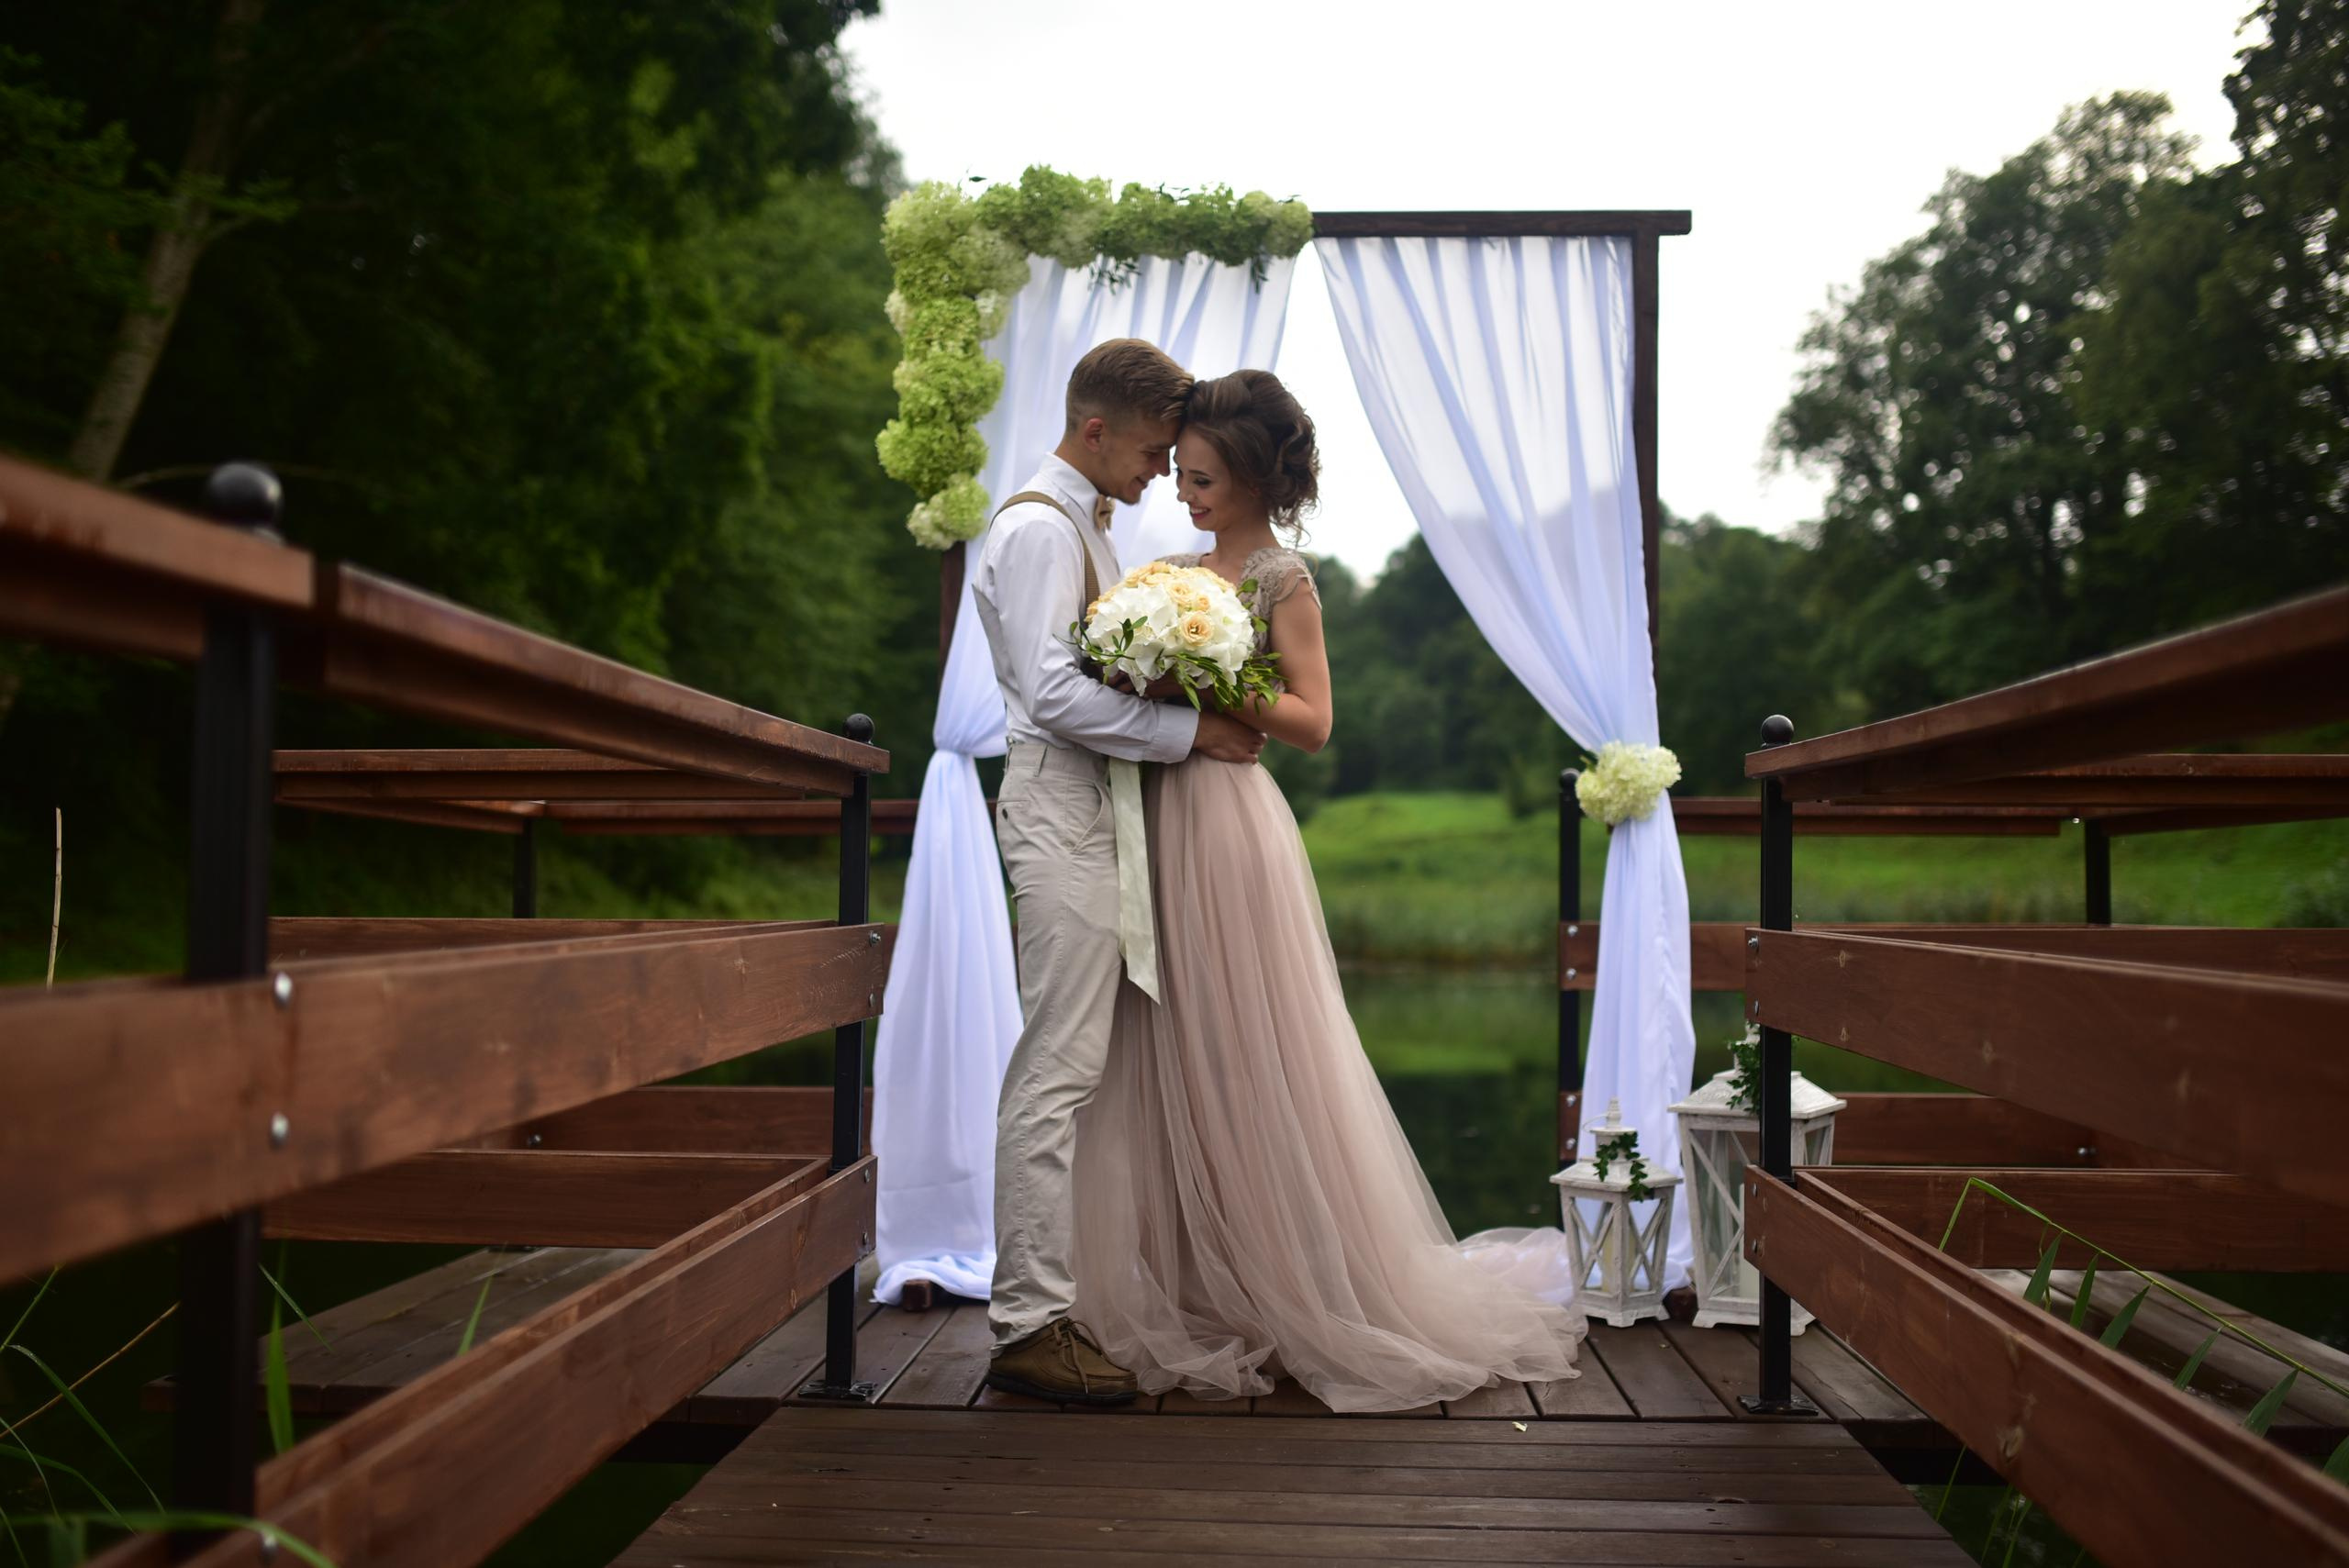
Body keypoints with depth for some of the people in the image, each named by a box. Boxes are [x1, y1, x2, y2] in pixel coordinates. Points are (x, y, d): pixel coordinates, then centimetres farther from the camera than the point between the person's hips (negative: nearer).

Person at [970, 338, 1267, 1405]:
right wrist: (1193, 732, -16)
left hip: (1092, 809, 10)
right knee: (1057, 1070, -10)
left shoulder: (1083, 525, 22)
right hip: (1059, 806, -10)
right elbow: (1054, 690, -19)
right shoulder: (1040, 526, -10)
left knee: (1063, 1068, 10)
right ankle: (1030, 1325, -6)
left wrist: (1193, 696, 8)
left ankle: (1038, 1303, 16)